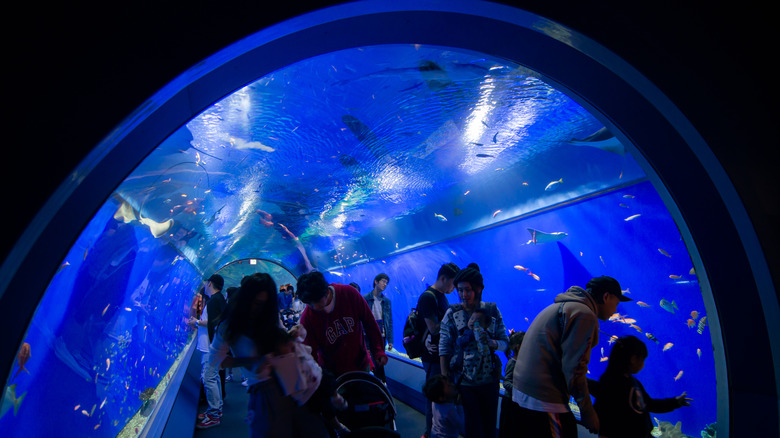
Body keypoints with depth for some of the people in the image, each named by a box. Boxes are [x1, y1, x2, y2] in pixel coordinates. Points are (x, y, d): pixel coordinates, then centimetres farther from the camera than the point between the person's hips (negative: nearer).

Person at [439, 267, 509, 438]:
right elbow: (443, 348, -6)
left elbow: (505, 342, 3)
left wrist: (492, 343, -19)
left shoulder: (492, 311, -1)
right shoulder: (452, 313, -6)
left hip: (489, 379, 2)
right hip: (464, 381, -2)